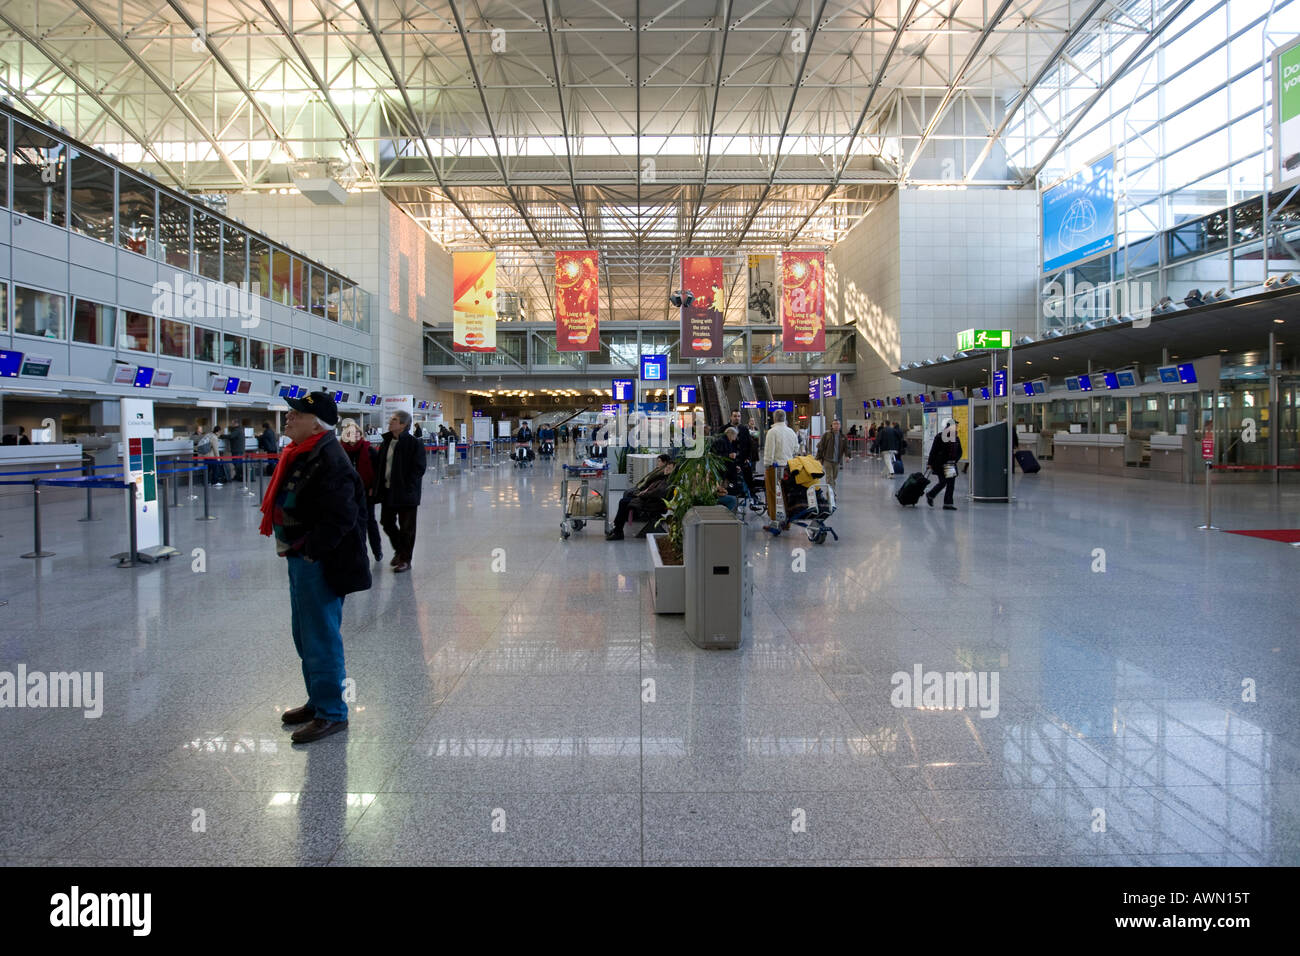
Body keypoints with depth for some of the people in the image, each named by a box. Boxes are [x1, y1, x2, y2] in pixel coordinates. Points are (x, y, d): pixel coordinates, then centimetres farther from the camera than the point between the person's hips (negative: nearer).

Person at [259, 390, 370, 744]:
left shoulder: (329, 461, -21)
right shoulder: (302, 455, 11)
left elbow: (340, 517, -27)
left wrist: (311, 551, -20)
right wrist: (293, 548, 16)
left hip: (320, 565, -11)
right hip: (300, 560, 11)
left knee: (320, 639, -1)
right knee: (306, 636, 21)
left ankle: (332, 713, 12)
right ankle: (318, 701, 36)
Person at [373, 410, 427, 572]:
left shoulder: (414, 443, -12)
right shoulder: (386, 442, 8)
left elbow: (419, 468, -14)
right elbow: (378, 464, 15)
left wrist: (407, 487, -18)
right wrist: (377, 485, 6)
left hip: (406, 493, -7)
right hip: (387, 491, 7)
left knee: (406, 527, 3)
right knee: (387, 523, 15)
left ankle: (405, 559, 16)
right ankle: (399, 551, 36)